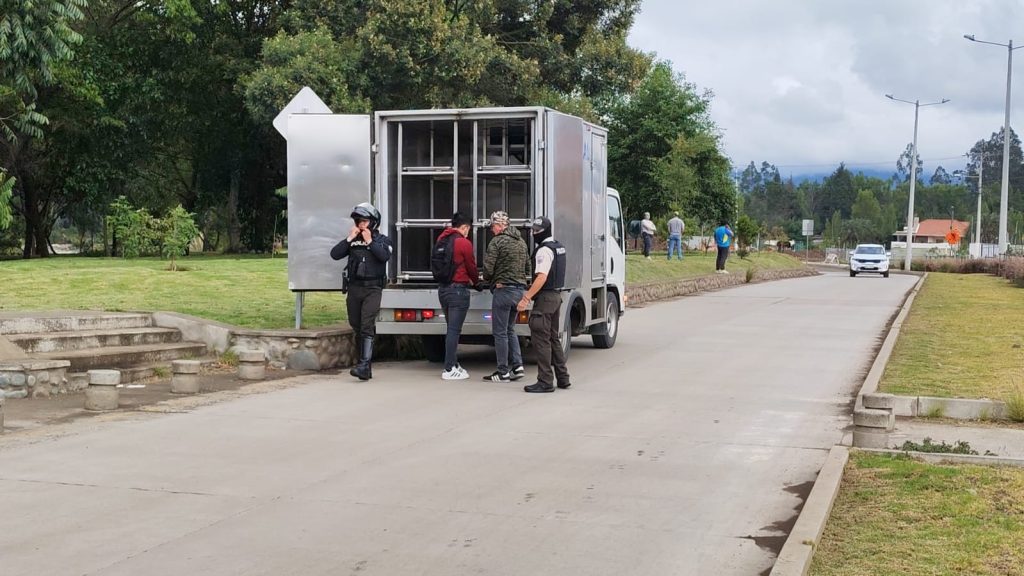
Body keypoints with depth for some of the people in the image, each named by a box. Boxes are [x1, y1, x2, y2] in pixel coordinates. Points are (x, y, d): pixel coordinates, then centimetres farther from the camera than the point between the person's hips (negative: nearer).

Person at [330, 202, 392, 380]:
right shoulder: (352, 240, 11)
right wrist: (349, 239, -6)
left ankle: (364, 365, -23)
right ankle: (363, 363, 20)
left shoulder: (382, 240, 4)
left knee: (367, 326, -16)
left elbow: (385, 256, -16)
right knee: (356, 327, 10)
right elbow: (335, 254, 0)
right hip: (354, 287, 5)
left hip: (372, 289, -5)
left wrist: (370, 241, -12)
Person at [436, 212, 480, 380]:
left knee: (452, 329, 17)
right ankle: (449, 370, -3)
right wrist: (476, 283, 17)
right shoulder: (464, 243, -12)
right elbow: (471, 266, -4)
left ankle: (454, 364, 22)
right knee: (454, 330, -4)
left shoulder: (442, 239, 10)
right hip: (458, 289, -8)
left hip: (443, 288, 8)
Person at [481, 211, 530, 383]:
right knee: (510, 329, 18)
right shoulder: (521, 241, 14)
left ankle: (503, 372, 2)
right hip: (520, 290, 8)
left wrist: (487, 281, 5)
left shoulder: (497, 242, -11)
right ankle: (517, 365, 9)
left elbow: (488, 267, -14)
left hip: (503, 290, -8)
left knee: (500, 332, 0)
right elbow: (528, 267, 17)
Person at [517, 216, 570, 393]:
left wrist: (526, 298, -25)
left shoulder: (544, 250, -16)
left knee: (541, 340, -7)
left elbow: (542, 278, -25)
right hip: (556, 296, 10)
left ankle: (545, 381, -8)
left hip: (545, 298, -10)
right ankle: (563, 378, 21)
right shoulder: (559, 247, 15)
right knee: (553, 338, 17)